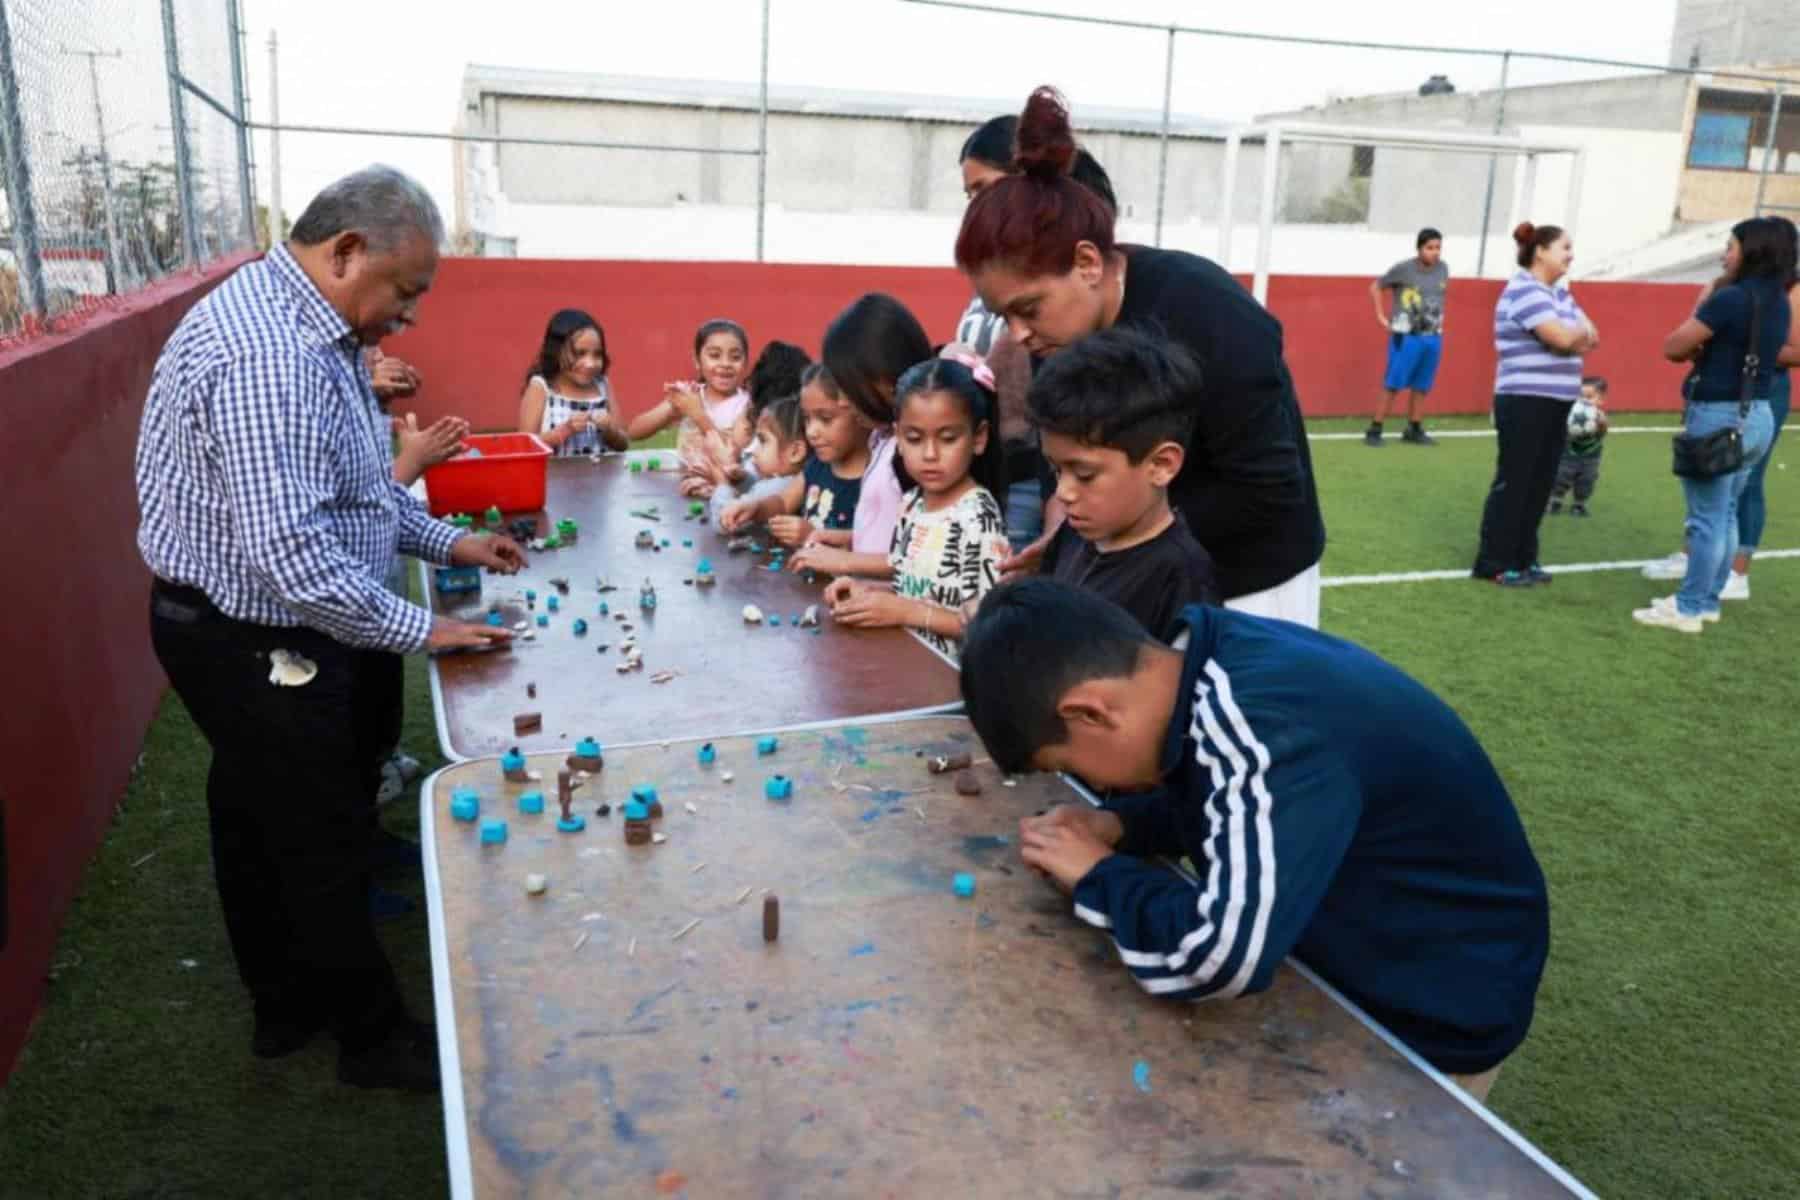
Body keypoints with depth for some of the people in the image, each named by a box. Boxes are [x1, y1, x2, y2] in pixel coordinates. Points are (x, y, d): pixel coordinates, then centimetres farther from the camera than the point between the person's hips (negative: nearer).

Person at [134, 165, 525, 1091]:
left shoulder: (305, 329, 7)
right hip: (255, 644, -10)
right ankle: (375, 1037, 23)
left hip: (261, 634, 10)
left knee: (261, 826, 22)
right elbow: (288, 549, -33)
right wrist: (419, 629, -24)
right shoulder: (267, 355, -28)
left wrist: (447, 541, 9)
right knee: (319, 841, 5)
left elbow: (349, 484, 17)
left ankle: (286, 1001, 40)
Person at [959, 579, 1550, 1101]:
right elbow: (1210, 799, 10)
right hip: (1352, 958, 7)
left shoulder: (1265, 728, -34)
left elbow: (1219, 958, -39)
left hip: (1430, 1017, -7)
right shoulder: (1212, 662, -8)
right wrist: (1117, 822, -8)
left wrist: (1096, 875, -21)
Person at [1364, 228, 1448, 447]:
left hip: (1433, 337, 5)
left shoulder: (1443, 268, 5)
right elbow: (1376, 288, 2)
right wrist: (1381, 317, -2)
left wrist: (1440, 318, 14)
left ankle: (1413, 430, 20)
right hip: (1406, 336, -5)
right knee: (1393, 384, -5)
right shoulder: (1403, 268, -9)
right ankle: (1374, 429, 0)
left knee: (1422, 386, 9)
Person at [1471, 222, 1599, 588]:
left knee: (1539, 484, 10)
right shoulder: (1524, 291, -13)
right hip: (1525, 402, -9)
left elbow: (1590, 337, 11)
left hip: (1555, 403, 9)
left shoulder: (1559, 293, 17)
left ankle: (1523, 558, 17)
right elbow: (1563, 338, -21)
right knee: (1513, 482, -5)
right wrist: (1579, 330, 0)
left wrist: (1571, 333, -9)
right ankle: (1493, 563, 2)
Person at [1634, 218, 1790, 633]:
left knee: (1707, 518, -3)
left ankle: (1688, 609, 4)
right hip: (1757, 416, 9)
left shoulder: (1731, 298, -17)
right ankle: (1707, 601, 23)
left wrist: (1698, 345, 6)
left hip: (1719, 416, -9)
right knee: (1725, 514, 15)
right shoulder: (1780, 303, 10)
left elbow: (1673, 347, -14)